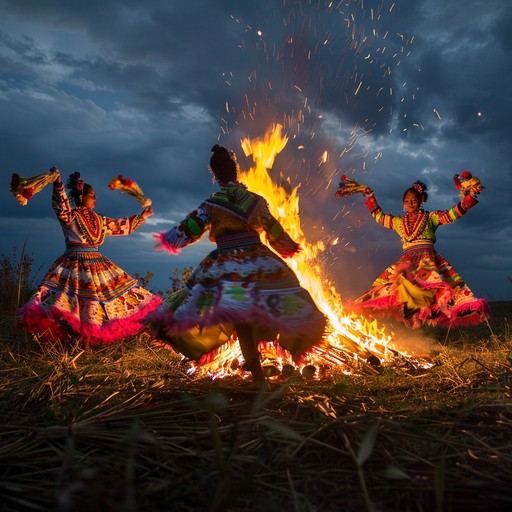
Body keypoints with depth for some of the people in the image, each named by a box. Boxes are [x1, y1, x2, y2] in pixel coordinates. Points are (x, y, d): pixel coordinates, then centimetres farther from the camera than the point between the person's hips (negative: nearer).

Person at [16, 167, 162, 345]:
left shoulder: (98, 220, 13)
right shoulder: (70, 216, -5)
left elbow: (120, 226, 22)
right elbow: (61, 207, -27)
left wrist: (141, 216, 24)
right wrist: (58, 185, -45)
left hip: (98, 264, 7)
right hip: (76, 266, -6)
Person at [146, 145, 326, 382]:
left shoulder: (212, 204, 1)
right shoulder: (256, 200, 9)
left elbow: (189, 231, 3)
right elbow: (275, 232, 16)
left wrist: (168, 239, 22)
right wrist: (290, 246, 34)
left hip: (227, 269, -2)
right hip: (261, 263, 3)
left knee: (240, 316, -1)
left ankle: (257, 372, 0)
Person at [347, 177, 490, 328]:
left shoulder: (430, 218, 13)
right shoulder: (399, 222, 22)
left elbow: (453, 214, 6)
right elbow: (378, 215, 33)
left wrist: (470, 195, -2)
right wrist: (370, 196, 35)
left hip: (428, 259, -3)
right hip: (406, 262, 4)